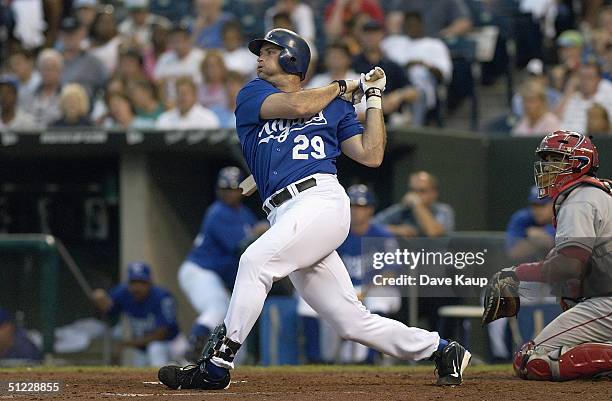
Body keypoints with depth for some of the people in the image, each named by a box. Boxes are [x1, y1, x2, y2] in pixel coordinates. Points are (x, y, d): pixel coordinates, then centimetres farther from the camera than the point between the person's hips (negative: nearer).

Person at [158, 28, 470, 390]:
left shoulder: (335, 105, 16)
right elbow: (298, 106, 2)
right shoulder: (252, 95, 21)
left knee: (257, 260, -27)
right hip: (285, 216, 4)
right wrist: (342, 87, 14)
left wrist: (374, 97, 14)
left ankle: (216, 365, -26)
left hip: (322, 200, -4)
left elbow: (371, 155, 10)